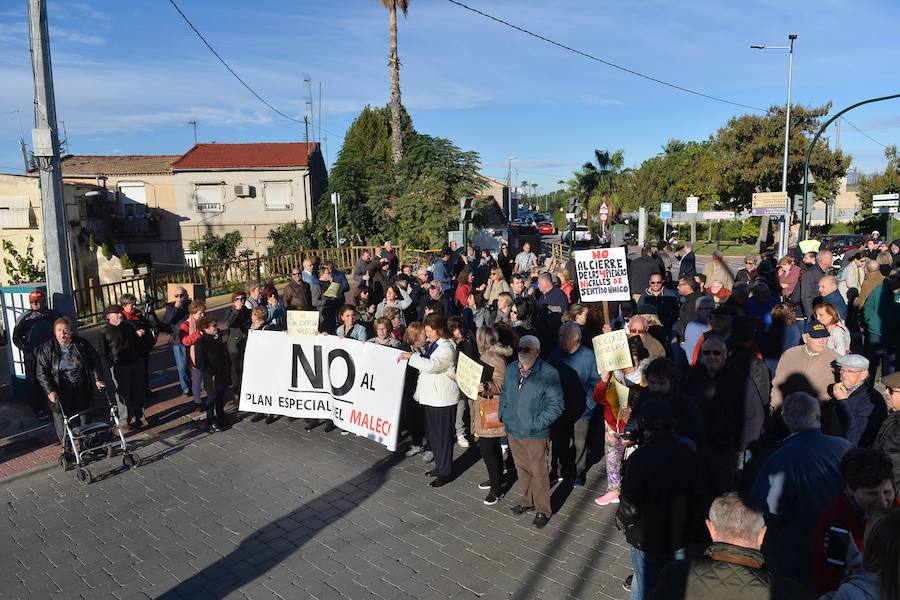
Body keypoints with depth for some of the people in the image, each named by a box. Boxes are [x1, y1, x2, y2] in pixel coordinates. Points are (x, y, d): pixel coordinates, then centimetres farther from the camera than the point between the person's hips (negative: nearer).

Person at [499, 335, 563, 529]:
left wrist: (537, 423, -17)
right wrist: (503, 416, 7)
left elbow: (556, 404, -14)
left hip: (535, 434, -5)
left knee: (539, 472, 6)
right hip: (513, 431, 6)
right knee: (522, 469, 20)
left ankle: (542, 510, 23)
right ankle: (527, 500, 40)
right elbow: (504, 394, 17)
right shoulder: (511, 369, 3)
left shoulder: (548, 374, -15)